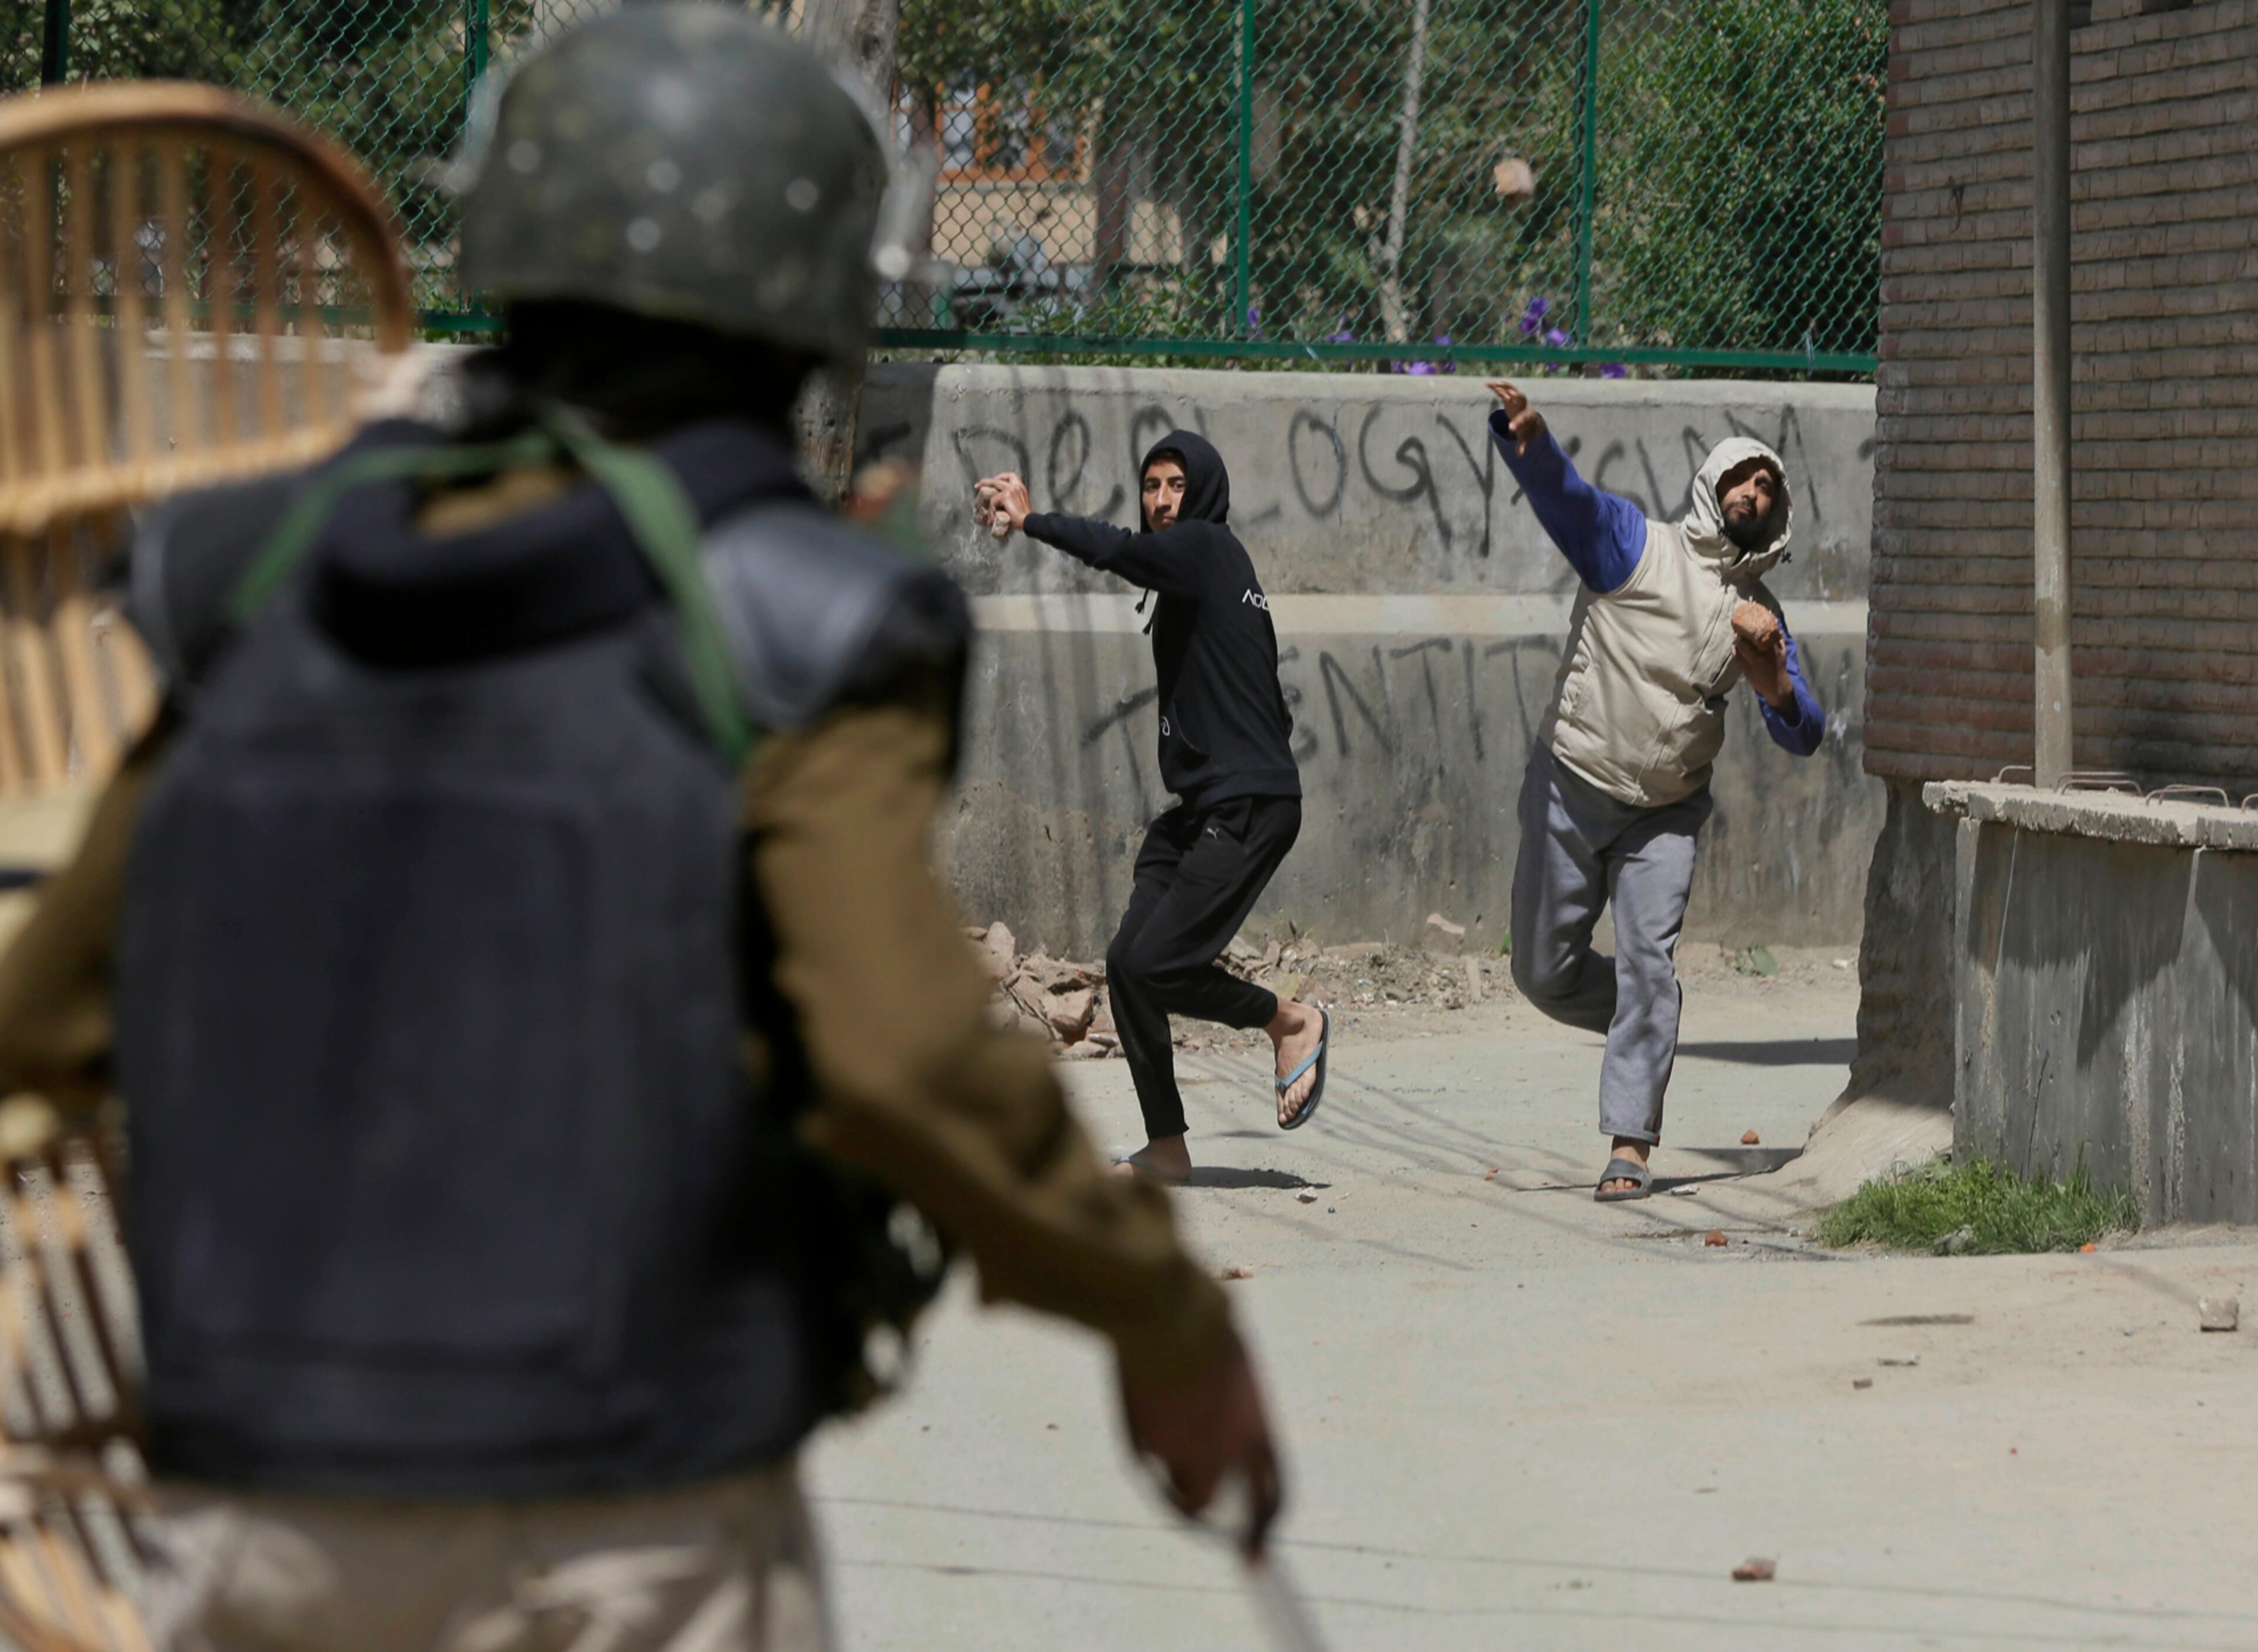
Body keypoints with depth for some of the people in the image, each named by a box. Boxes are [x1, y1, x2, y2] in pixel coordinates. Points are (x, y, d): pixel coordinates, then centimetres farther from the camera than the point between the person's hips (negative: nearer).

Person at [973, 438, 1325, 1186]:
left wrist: (1028, 518, -19)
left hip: (1248, 808, -10)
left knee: (1156, 963, -17)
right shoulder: (1191, 569, 20)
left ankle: (1291, 1021, 7)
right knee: (1127, 963, 1)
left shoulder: (1208, 548, -7)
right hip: (1202, 809, 10)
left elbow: (1117, 551, -28)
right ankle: (1166, 1148, 5)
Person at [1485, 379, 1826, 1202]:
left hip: (1666, 811, 1)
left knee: (1648, 957, -15)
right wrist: (1526, 433, -45)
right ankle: (1650, 1030, 31)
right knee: (1546, 973, 3)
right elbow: (1559, 487, -22)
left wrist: (1777, 690, -20)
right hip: (1573, 791, -1)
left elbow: (1804, 738, 5)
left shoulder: (1761, 612, 7)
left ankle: (1630, 1146, -14)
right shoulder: (1635, 545, -4)